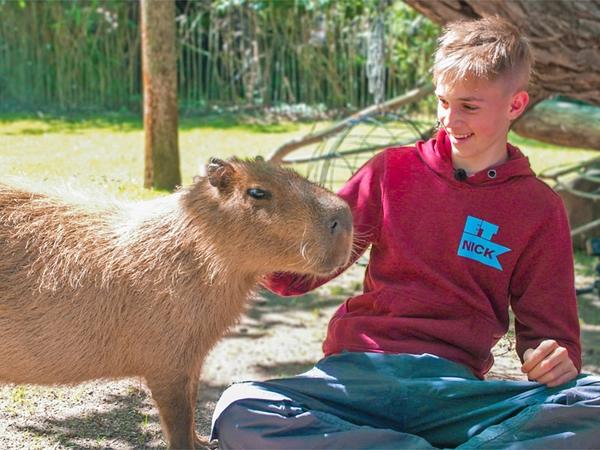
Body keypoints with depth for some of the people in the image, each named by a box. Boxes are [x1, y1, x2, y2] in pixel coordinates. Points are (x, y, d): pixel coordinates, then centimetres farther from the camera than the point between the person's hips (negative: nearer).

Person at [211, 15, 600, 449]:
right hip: (359, 373, 1)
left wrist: (553, 357, -10)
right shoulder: (394, 170, 13)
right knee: (239, 414, -29)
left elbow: (548, 327, 14)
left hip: (454, 388, 0)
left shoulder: (539, 208, 11)